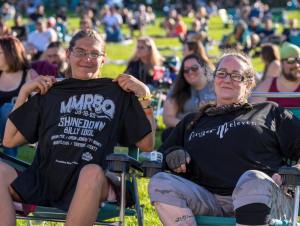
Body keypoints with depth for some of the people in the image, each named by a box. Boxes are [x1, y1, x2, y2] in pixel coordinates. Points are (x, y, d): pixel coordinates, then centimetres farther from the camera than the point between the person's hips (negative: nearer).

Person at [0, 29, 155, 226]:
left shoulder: (117, 92, 17)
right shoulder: (51, 93, 22)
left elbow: (147, 144, 13)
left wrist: (144, 96, 6)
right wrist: (24, 92, 18)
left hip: (87, 187, -2)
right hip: (42, 180, 2)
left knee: (92, 172, -38)